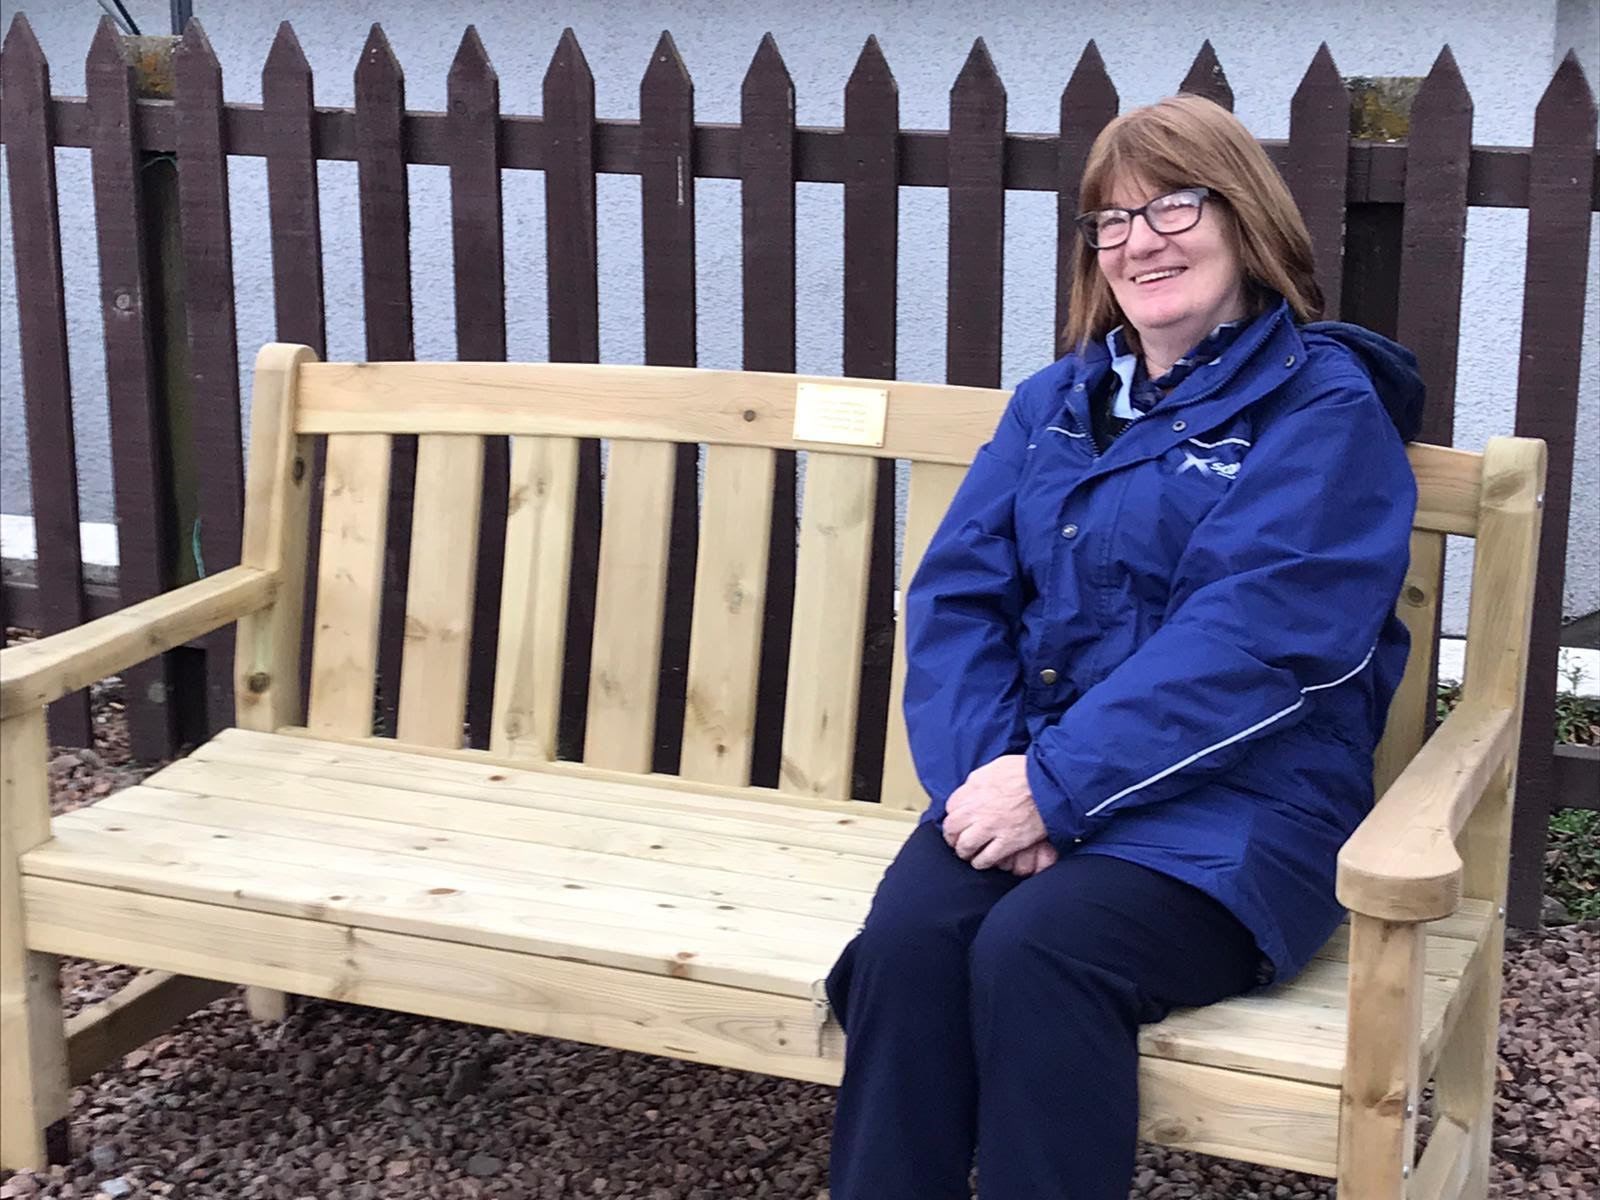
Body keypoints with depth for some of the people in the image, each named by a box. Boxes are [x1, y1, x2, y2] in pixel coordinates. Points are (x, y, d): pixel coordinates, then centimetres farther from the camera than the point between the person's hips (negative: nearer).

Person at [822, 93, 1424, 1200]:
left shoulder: (1325, 410, -1)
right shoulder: (1056, 401, 17)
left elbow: (1252, 641, -14)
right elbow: (957, 592, 8)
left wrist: (1055, 784, -20)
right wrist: (983, 776, -10)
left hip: (1240, 804, -4)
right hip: (1027, 777, 5)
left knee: (1035, 951, -32)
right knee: (907, 940, -26)